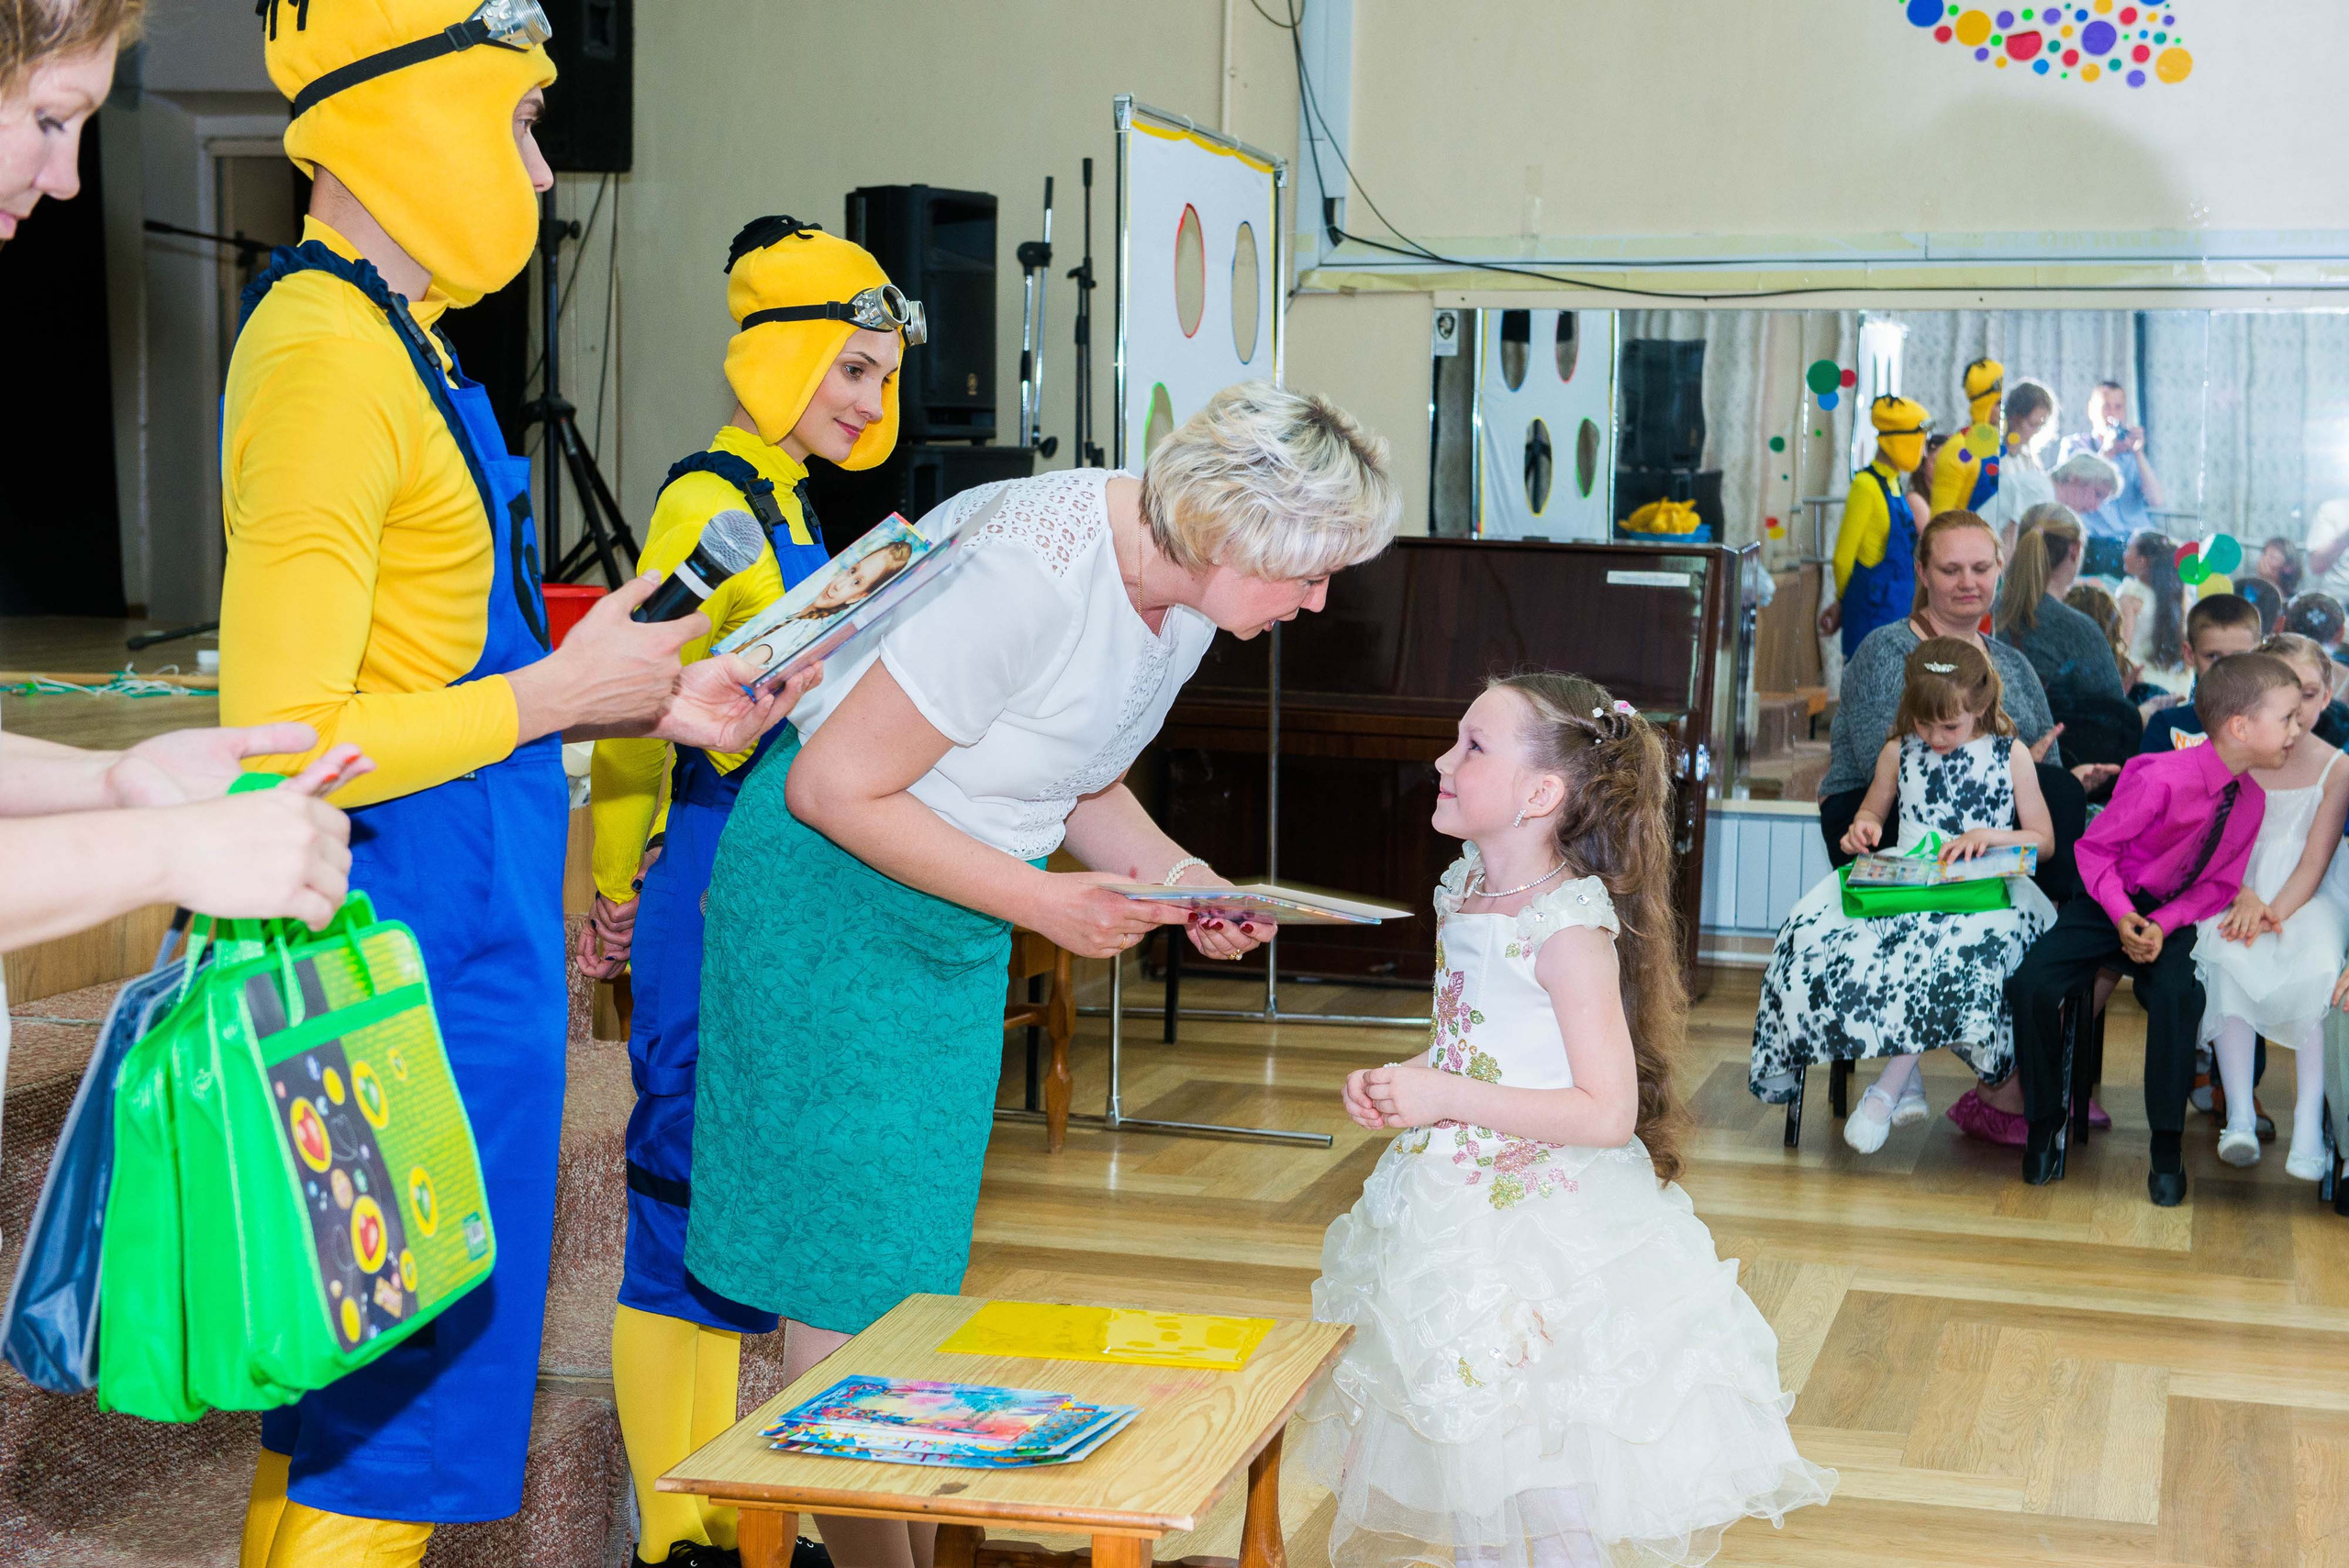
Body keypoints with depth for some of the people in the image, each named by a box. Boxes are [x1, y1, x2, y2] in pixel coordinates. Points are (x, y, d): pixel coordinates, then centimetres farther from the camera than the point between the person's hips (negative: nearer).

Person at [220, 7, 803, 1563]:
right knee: (395, 1411, -1)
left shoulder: (386, 336, 15)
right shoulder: (327, 356, -18)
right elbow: (283, 743, -23)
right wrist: (564, 693, -14)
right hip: (419, 953, -10)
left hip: (455, 937, 10)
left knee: (342, 1401, 19)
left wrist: (649, 706, 13)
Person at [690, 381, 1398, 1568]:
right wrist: (1043, 903, -23)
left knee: (916, 1253, 11)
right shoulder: (1032, 572, -30)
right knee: (850, 1258, -5)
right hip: (836, 889, -8)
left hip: (961, 919, 8)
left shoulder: (1184, 590, -2)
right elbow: (835, 787, -25)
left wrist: (1177, 876, -6)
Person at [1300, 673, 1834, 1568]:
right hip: (1454, 1220, 8)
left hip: (1541, 1227, -8)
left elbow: (1610, 1113, -24)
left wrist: (1445, 1098, -23)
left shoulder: (1569, 929, -21)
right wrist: (1392, 1086, 0)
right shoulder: (1464, 889, 4)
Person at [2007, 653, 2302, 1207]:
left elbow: (2220, 885, 5)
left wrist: (2163, 926, -12)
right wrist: (2122, 917, -24)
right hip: (2110, 906, -3)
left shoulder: (2251, 800, -5)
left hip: (2173, 917, 3)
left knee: (2177, 994, -29)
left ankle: (2167, 1150, -13)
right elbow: (2095, 846, -12)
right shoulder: (2163, 779, -23)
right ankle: (2044, 1125, -1)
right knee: (2032, 984, -24)